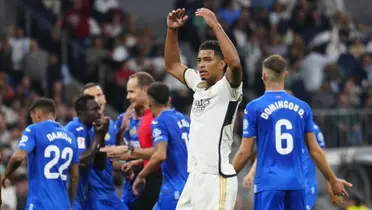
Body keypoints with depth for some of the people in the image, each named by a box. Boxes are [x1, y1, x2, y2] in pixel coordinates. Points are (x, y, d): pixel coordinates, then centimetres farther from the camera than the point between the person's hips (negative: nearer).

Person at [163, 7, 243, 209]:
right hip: (195, 177, 9)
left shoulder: (228, 88, -8)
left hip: (217, 179, -9)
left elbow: (235, 63, -29)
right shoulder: (199, 85, 14)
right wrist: (172, 30, 13)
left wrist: (215, 25, -25)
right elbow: (172, 66, 27)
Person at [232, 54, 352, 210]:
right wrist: (333, 180, 21)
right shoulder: (302, 108, 8)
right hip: (296, 184, 4)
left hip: (268, 185, -4)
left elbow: (245, 152, -3)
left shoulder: (254, 107, -2)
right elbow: (315, 151, 9)